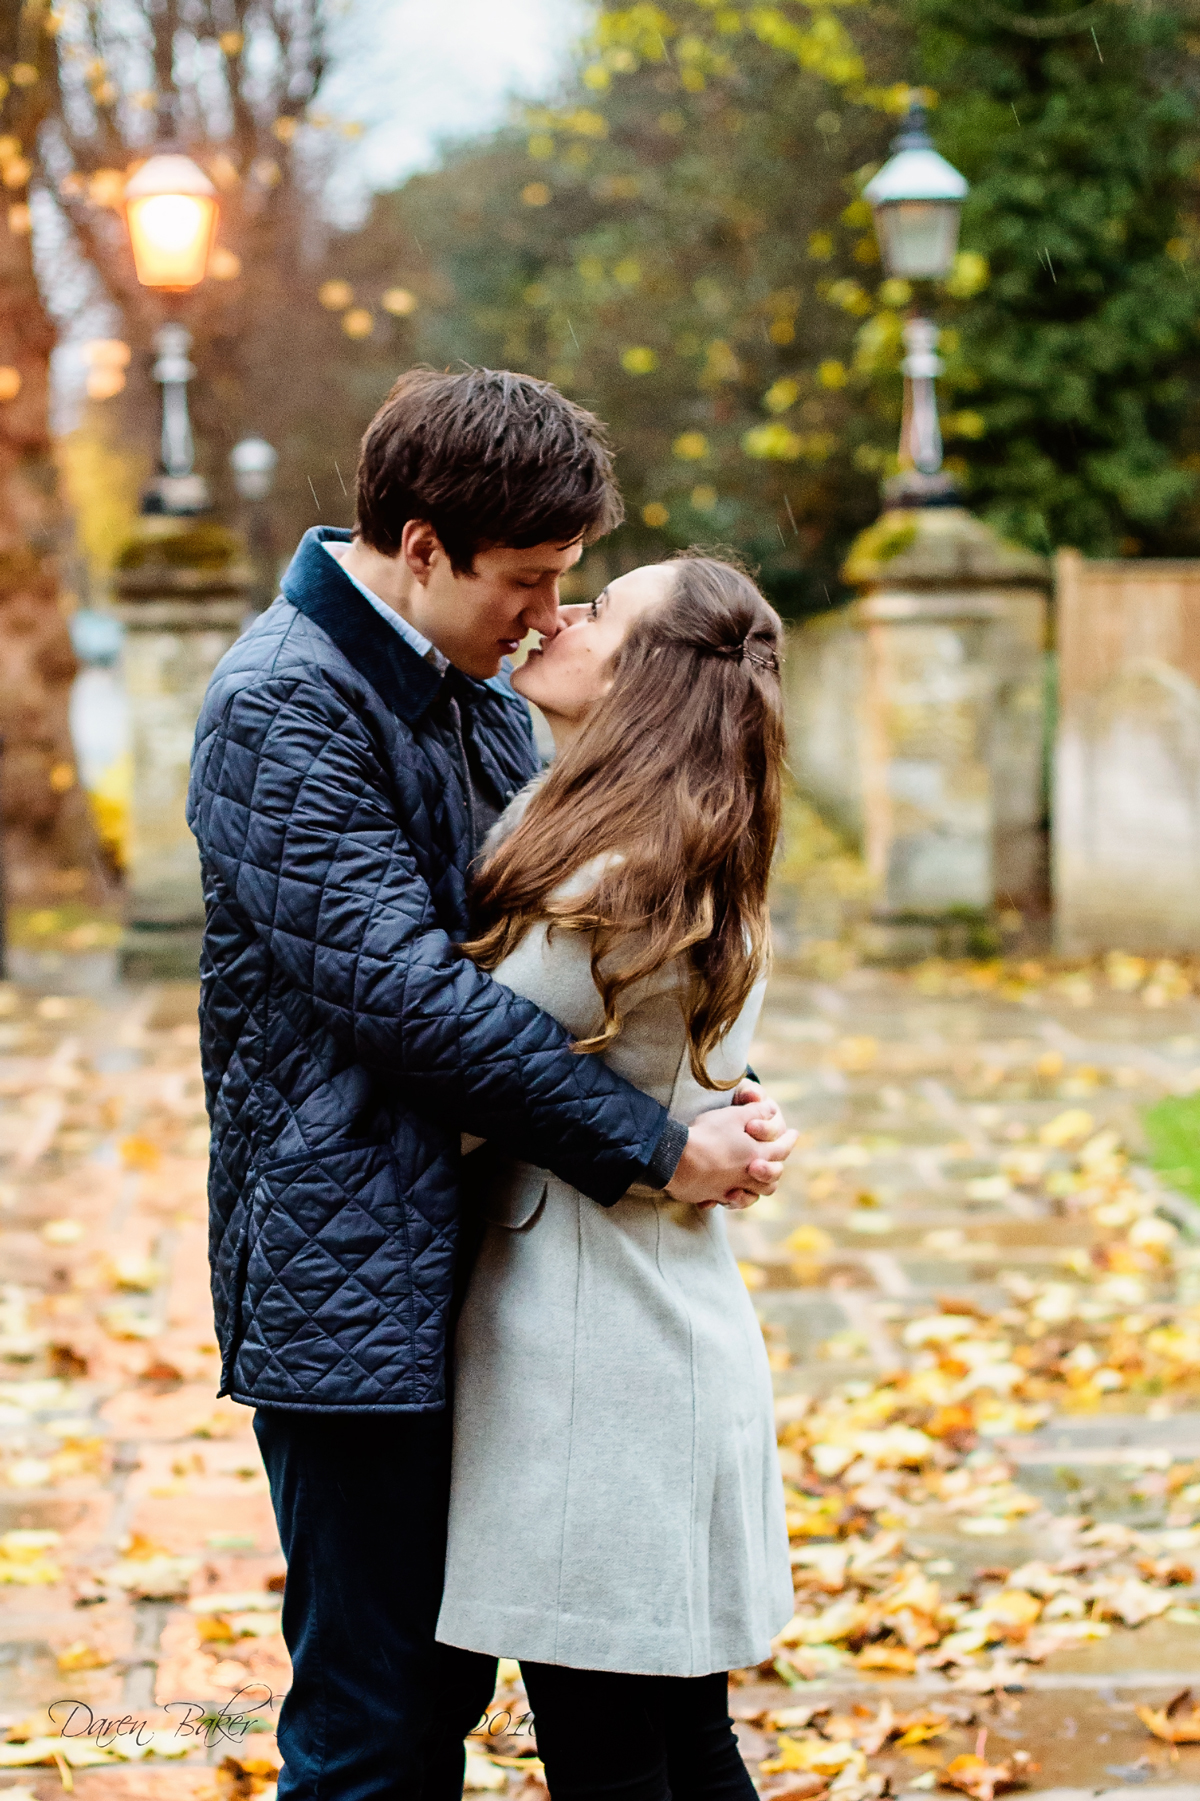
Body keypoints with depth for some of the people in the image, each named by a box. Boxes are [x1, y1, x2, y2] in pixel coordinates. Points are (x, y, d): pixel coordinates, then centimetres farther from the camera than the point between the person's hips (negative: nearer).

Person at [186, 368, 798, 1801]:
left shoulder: (477, 690, 13)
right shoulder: (281, 710, -15)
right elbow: (408, 989, -22)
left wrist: (711, 1097, -2)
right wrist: (654, 1149, -20)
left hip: (466, 1251, 9)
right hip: (348, 1277, -9)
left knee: (446, 1680, 17)